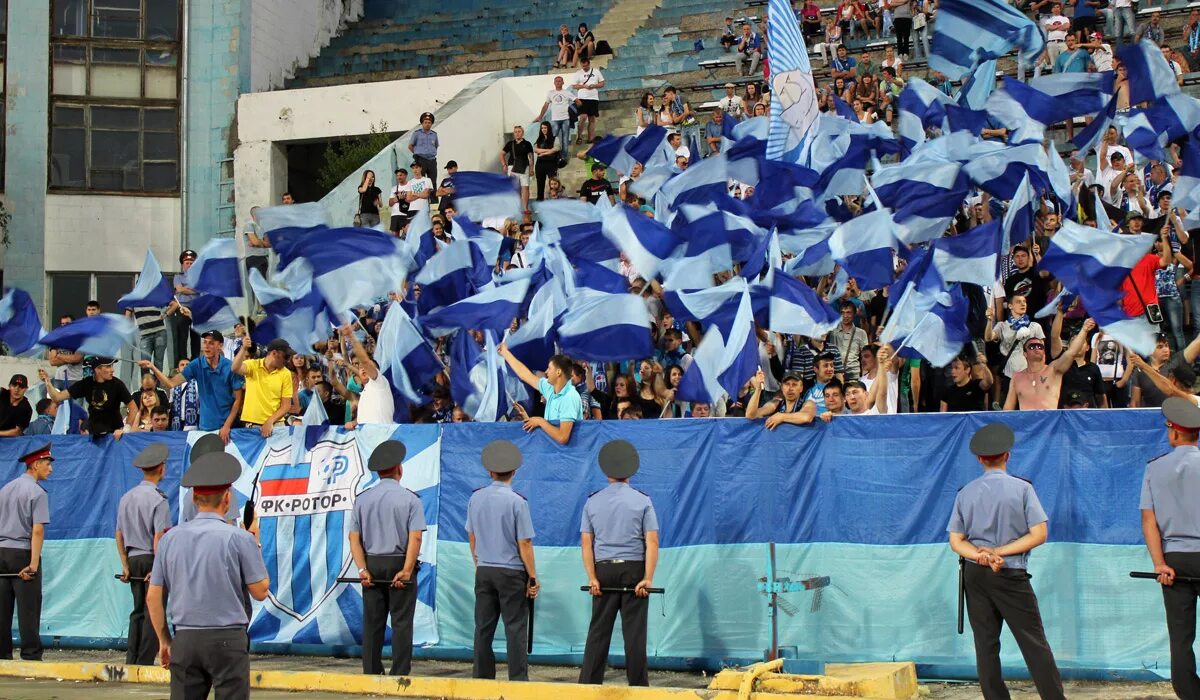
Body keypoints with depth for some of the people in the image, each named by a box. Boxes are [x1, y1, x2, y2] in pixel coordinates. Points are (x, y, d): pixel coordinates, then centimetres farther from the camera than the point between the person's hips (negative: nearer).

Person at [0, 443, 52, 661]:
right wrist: (33, 564, -19)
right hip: (23, 553, -6)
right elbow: (37, 530, -15)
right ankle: (31, 656, -4)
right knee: (28, 609, -4)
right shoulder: (37, 492, -8)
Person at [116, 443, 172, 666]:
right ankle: (145, 662, -4)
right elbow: (159, 537, -17)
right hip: (152, 559, -6)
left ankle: (131, 660, 11)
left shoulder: (127, 497, 9)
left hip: (133, 558, 7)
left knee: (138, 611, 13)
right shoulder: (159, 499, -12)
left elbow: (119, 535, 11)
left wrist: (125, 565, 13)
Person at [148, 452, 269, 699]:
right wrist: (255, 547, 11)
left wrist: (164, 640, 17)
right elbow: (260, 591, -1)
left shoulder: (170, 538, 4)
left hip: (184, 640, 4)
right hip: (227, 639, -4)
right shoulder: (239, 538, -8)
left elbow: (153, 597, 7)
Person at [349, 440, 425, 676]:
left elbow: (354, 537, -1)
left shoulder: (362, 499, 5)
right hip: (400, 564, -3)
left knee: (372, 622, 7)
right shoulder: (410, 499, -5)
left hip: (372, 566, 3)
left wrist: (363, 570, -3)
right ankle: (400, 673, -3)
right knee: (401, 622, 0)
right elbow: (415, 537, -13)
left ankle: (371, 673, 8)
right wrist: (406, 571, -14)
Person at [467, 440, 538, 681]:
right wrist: (533, 577, -4)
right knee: (515, 629, -1)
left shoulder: (476, 498, 2)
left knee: (483, 627, 9)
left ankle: (481, 678, 13)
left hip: (484, 571, 5)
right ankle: (518, 679, -3)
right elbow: (524, 544, -12)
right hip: (511, 572, -5)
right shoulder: (517, 501, -14)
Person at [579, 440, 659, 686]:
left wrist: (592, 578, -2)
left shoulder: (592, 502, 6)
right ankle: (638, 686, 3)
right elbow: (652, 542, -8)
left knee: (598, 631, 5)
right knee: (634, 632, 1)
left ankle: (588, 684, 3)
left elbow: (586, 542, 0)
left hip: (604, 570, 2)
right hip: (634, 570, -2)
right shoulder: (642, 501, 0)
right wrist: (647, 578, -9)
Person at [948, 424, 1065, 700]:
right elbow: (1039, 534, -9)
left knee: (985, 644, 5)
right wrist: (1000, 552, -9)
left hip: (975, 574, 3)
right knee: (1034, 643, -1)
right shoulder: (1021, 488, -5)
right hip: (1011, 575, -3)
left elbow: (956, 541, 1)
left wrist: (981, 555, -12)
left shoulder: (965, 493, 4)